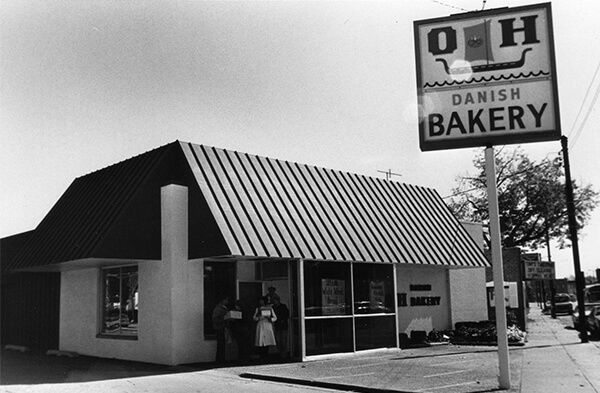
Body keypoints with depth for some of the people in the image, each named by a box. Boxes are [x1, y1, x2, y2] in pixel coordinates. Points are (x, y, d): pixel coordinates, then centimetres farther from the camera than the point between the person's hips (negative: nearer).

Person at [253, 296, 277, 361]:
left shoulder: (270, 308, 11)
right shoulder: (258, 309, 11)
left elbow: (275, 317, 10)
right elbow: (254, 318, 8)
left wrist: (270, 319, -9)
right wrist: (259, 318, -11)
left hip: (268, 326, 1)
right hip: (260, 326, -1)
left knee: (267, 341, -4)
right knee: (261, 342, -10)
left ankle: (266, 356, 4)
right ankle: (261, 356, -7)